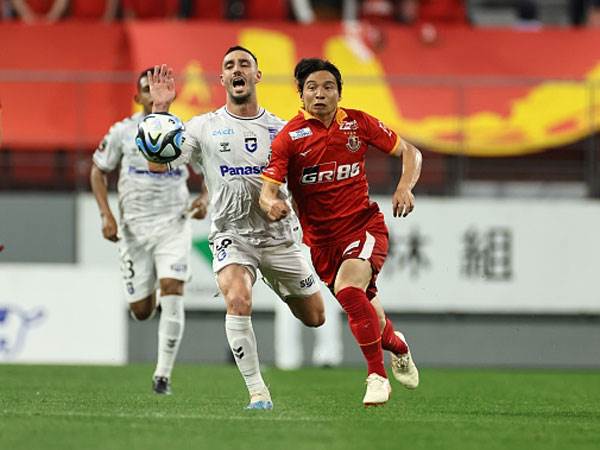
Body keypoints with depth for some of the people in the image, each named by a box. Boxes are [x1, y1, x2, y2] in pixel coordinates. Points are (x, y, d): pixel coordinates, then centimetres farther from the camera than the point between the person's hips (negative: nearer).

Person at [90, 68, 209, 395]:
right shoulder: (122, 132, 0)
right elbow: (98, 171, 9)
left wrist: (205, 198, -8)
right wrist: (106, 215, -3)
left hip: (173, 225, -1)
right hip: (133, 227, 1)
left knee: (172, 291, -20)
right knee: (141, 311, 2)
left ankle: (163, 374, -13)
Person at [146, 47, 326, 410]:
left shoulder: (280, 129, 4)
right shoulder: (204, 127, 1)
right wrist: (160, 110, -15)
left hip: (279, 236, 2)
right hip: (231, 234, -2)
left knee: (315, 318, 11)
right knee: (238, 301, -31)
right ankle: (258, 393, -22)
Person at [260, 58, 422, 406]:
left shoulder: (358, 123, -1)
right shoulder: (290, 136, -7)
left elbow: (409, 152, 8)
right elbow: (268, 188, -14)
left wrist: (405, 187, -10)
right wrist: (271, 204, -38)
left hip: (365, 224, -1)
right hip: (322, 239, 1)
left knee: (348, 288, -30)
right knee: (369, 316, 9)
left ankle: (377, 376, -20)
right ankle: (396, 345, 47)